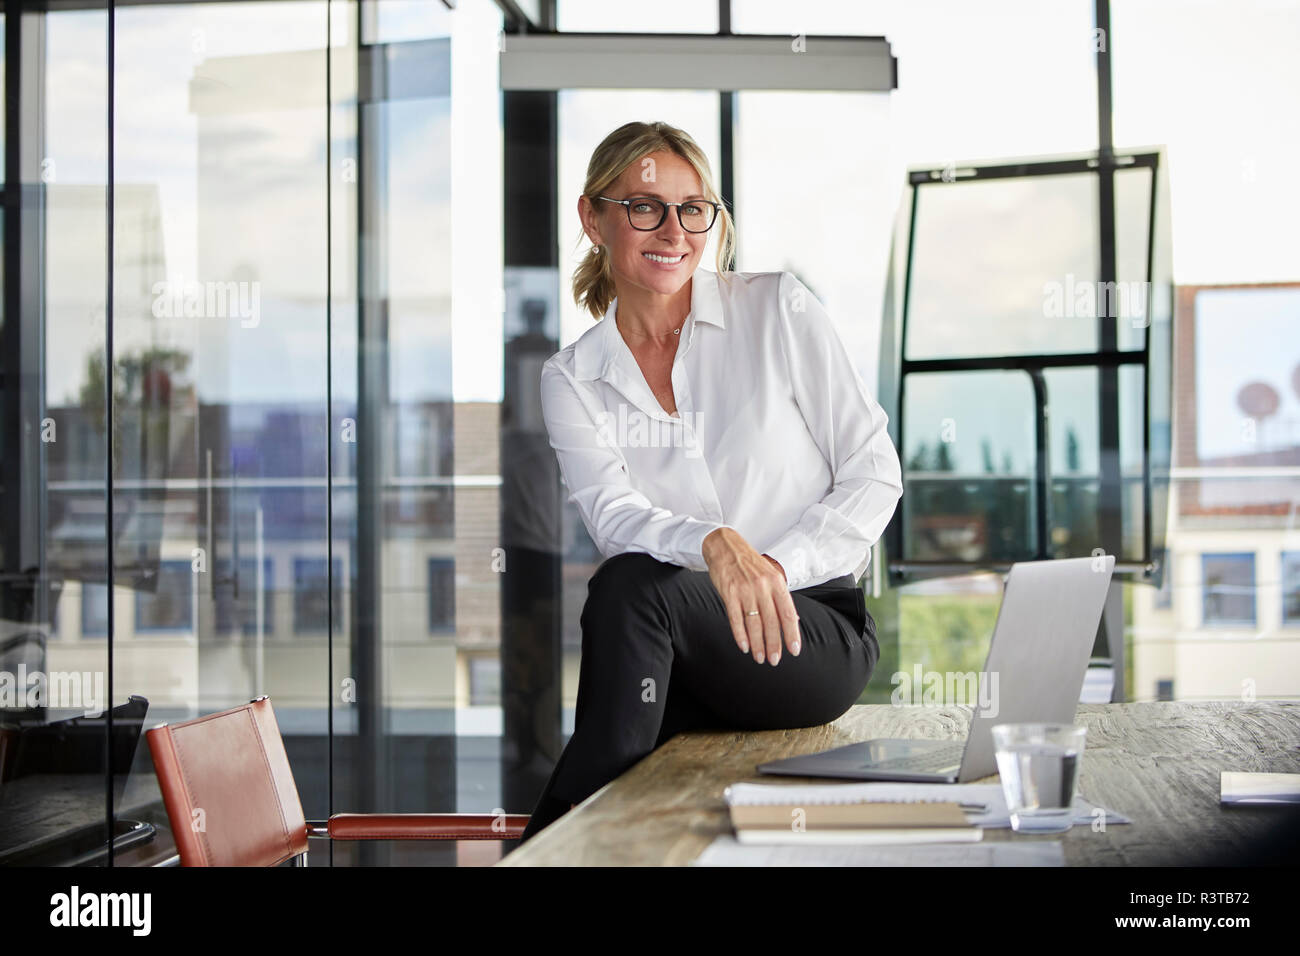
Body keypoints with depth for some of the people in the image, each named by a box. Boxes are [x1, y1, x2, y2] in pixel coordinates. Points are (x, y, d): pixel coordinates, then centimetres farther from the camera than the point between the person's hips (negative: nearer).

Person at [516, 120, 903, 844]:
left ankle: (558, 835, -24)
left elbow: (875, 473, 1)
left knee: (634, 586, -30)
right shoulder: (572, 379, 7)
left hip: (818, 632, -2)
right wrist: (713, 544, -33)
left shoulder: (777, 309, 3)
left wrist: (775, 565, -14)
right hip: (676, 652, 2)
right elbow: (612, 515, -11)